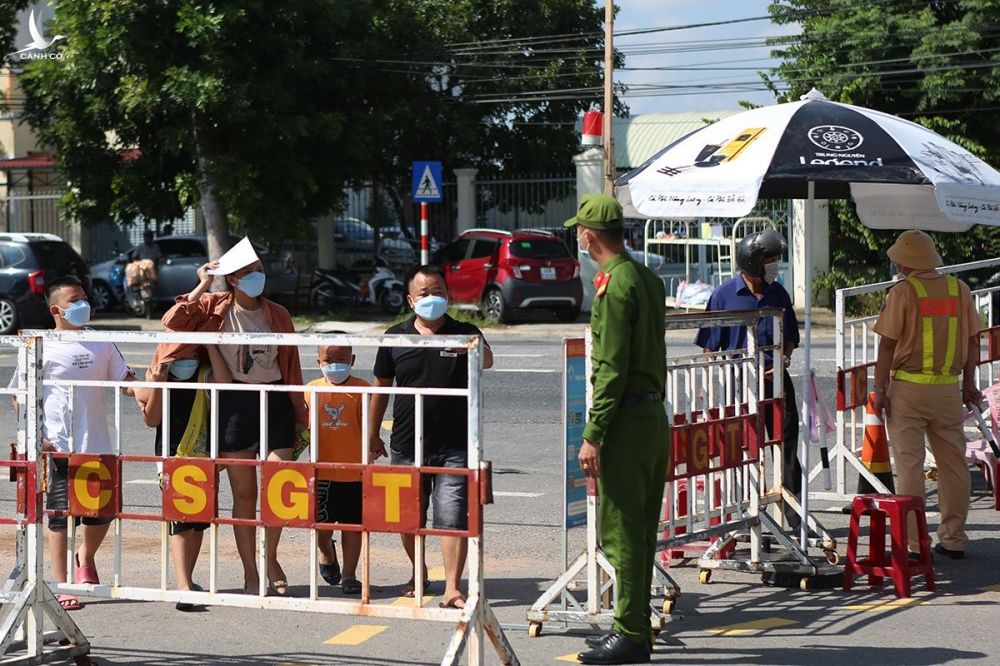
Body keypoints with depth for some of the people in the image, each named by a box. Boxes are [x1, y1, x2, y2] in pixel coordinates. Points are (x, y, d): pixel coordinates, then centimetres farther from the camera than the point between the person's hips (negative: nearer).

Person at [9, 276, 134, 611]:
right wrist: (36, 437, -10)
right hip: (59, 448, -4)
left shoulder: (101, 345, 8)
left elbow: (125, 380, 12)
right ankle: (62, 587, 10)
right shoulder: (42, 349, -4)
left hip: (97, 446, 4)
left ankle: (86, 558, 39)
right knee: (60, 518, 1)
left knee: (102, 513, 10)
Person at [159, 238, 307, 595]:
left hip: (275, 402, 1)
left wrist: (298, 415, 10)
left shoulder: (277, 314, 5)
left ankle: (271, 557, 18)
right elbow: (173, 321, -15)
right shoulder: (215, 308, -1)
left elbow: (291, 366, 9)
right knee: (244, 495, 5)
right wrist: (202, 286, -13)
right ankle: (250, 572, 15)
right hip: (234, 403, -1)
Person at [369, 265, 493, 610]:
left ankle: (452, 588, -6)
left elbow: (487, 362, -23)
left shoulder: (463, 333, -2)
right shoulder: (395, 338, 4)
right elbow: (381, 387, 13)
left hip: (454, 446, -3)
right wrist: (373, 435, 14)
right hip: (406, 446, 3)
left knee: (453, 519, -9)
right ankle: (419, 573, 37)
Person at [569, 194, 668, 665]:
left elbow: (611, 369, -18)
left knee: (621, 531, -5)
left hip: (626, 419, -9)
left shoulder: (614, 284, -13)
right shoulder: (648, 279, 14)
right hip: (655, 415, 9)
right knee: (640, 530, 13)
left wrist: (593, 436, -17)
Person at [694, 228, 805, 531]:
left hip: (774, 379, 3)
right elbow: (710, 347, 1)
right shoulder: (725, 295, -2)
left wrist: (784, 359, -2)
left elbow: (790, 337, 19)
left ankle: (797, 517, 4)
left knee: (787, 444, 1)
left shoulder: (778, 294, 10)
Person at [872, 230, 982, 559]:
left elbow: (888, 344, -8)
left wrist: (880, 389, -4)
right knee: (953, 463, 11)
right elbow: (972, 340, 10)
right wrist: (969, 383, 19)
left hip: (908, 387, -4)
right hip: (948, 388, 4)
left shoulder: (903, 291, -6)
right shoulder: (959, 289, 6)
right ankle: (953, 539, 16)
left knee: (909, 465, 0)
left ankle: (914, 542, 0)